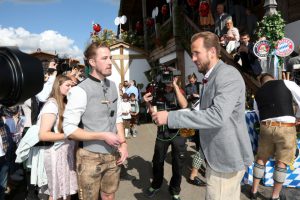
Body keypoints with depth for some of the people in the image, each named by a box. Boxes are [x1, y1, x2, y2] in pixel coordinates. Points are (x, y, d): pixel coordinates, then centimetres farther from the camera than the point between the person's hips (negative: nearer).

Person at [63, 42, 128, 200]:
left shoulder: (113, 86, 3)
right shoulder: (80, 91, -18)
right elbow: (69, 130, -18)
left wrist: (123, 143, -1)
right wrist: (103, 136, -20)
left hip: (113, 154, 6)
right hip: (90, 157, -5)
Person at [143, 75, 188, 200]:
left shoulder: (179, 91, -4)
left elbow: (184, 105, -24)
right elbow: (154, 113, 6)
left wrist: (175, 86, -23)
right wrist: (148, 103, -13)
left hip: (178, 131, -2)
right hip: (162, 131, 2)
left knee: (178, 163, 11)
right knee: (157, 161, 12)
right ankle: (156, 185, 39)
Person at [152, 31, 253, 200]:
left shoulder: (228, 75, -20)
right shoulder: (211, 77, 12)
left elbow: (217, 116, -32)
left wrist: (171, 117, -31)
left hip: (226, 157, -9)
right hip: (220, 155, 9)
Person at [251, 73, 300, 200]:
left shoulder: (258, 95, 15)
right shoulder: (287, 83, 4)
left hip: (266, 128, 3)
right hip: (286, 128, -3)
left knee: (261, 159, 18)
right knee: (281, 163, 12)